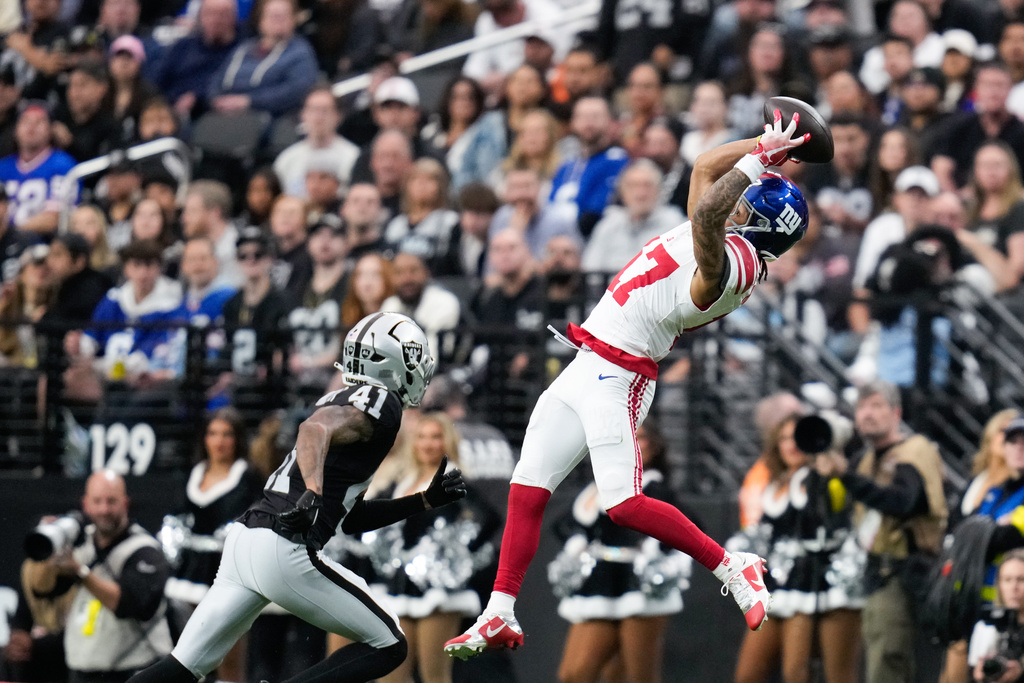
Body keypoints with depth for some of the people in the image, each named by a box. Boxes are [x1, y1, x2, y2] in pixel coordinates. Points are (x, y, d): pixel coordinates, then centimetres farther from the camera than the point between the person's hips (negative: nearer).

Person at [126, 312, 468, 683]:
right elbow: (315, 428, -25)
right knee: (388, 647, 3)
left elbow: (350, 519, 28)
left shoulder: (342, 401, 25)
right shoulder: (380, 403, -3)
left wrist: (425, 500, 30)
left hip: (244, 539, 9)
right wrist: (313, 494, -40)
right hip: (285, 552, -9)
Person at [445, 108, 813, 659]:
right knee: (527, 490, 7)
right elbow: (704, 169, 24)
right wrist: (763, 147, 15)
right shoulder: (724, 237, 11)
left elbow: (706, 214, -37)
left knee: (623, 504, -21)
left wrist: (758, 156, -25)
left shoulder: (729, 260, -18)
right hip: (585, 367, 10)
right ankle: (500, 617, 12)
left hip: (617, 379, -10)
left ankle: (732, 568, -5)